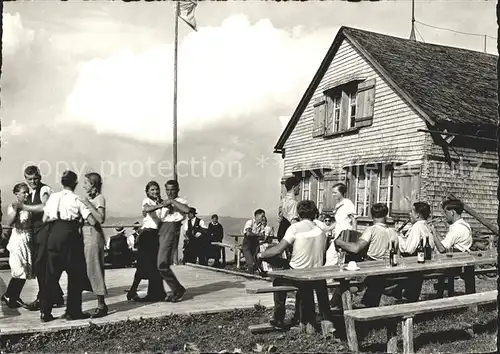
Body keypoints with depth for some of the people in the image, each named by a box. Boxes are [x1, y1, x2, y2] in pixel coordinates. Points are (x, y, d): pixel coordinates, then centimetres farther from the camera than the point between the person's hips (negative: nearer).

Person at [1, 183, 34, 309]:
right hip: (17, 240, -5)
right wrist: (16, 209, -26)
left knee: (26, 271, 7)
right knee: (19, 270, -9)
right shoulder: (11, 207, -2)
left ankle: (15, 297, 20)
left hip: (28, 240, 5)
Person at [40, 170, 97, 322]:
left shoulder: (53, 197, 7)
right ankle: (73, 311, 11)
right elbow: (92, 222, -9)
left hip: (54, 234, 4)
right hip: (70, 236, -4)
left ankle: (45, 312, 14)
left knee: (52, 273, 12)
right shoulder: (76, 200, -4)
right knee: (75, 274, 8)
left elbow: (45, 219, 7)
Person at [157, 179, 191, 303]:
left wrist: (172, 201, -17)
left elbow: (186, 209, -21)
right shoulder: (164, 202, 25)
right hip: (162, 230, 8)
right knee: (164, 264, 8)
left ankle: (177, 289, -2)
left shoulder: (180, 201, 3)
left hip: (172, 229, -8)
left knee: (162, 264, -15)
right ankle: (176, 290, 18)